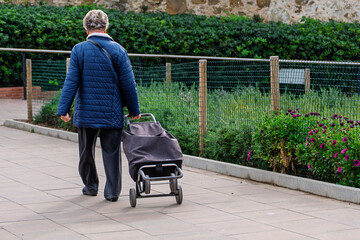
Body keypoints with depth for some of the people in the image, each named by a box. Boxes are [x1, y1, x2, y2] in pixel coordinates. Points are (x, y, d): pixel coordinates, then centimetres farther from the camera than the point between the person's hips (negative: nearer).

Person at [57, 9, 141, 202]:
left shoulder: (79, 50, -5)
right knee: (111, 152, 6)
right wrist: (134, 111, 8)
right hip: (112, 113, 0)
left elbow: (71, 82, -8)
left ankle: (90, 186, 28)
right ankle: (112, 191, 4)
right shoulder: (118, 50, -3)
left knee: (87, 151, 16)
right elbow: (128, 84, -1)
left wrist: (63, 109, -5)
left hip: (86, 113, 0)